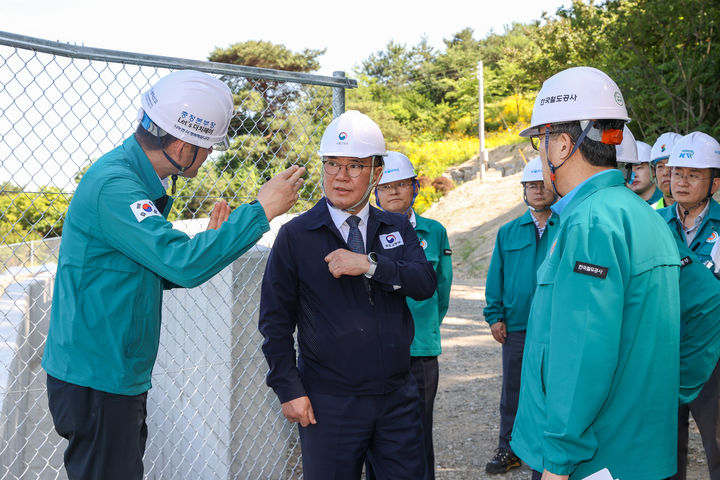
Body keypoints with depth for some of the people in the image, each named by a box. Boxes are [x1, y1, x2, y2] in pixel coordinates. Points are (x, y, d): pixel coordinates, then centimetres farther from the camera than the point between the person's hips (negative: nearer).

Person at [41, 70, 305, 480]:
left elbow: (157, 271, 17)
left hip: (120, 377, 10)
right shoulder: (114, 186, -22)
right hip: (97, 381, -10)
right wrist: (261, 211, -23)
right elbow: (184, 264, -30)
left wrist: (210, 243, 2)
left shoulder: (136, 180, 10)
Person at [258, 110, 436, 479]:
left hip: (398, 397, 3)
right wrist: (289, 390, -7)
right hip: (329, 404, -3)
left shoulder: (397, 228, 8)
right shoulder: (295, 236, -2)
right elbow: (275, 320, -2)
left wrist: (369, 264, -21)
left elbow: (426, 283, -8)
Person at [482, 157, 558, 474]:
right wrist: (495, 316, 1)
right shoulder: (508, 233, 10)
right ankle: (508, 450, 21)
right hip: (516, 326, 2)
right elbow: (496, 277, 9)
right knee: (512, 391, 9)